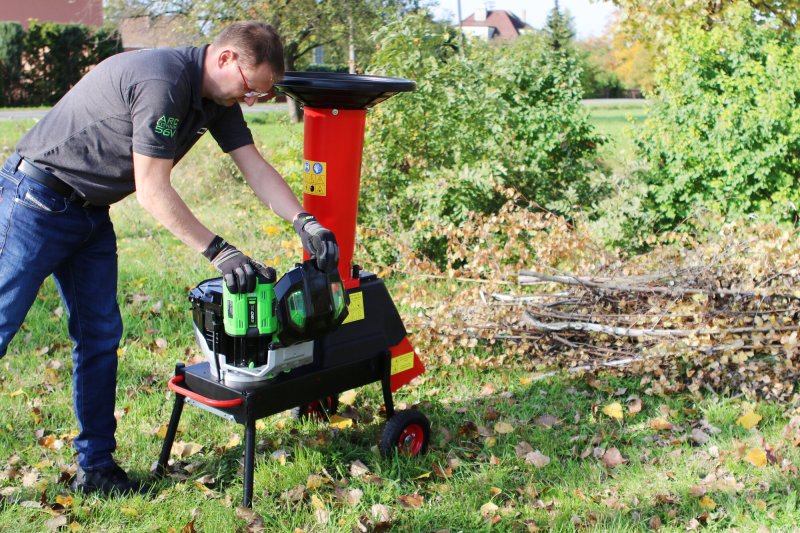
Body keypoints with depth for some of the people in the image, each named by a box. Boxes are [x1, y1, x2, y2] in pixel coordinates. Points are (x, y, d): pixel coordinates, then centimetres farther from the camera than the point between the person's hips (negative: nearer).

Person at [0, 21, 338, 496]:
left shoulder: (216, 98, 1)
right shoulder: (162, 83, -28)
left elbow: (256, 167, 0)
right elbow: (152, 191, -28)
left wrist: (306, 223, -12)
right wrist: (219, 252, -27)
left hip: (90, 209, 9)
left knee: (100, 334, 6)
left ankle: (96, 466, 14)